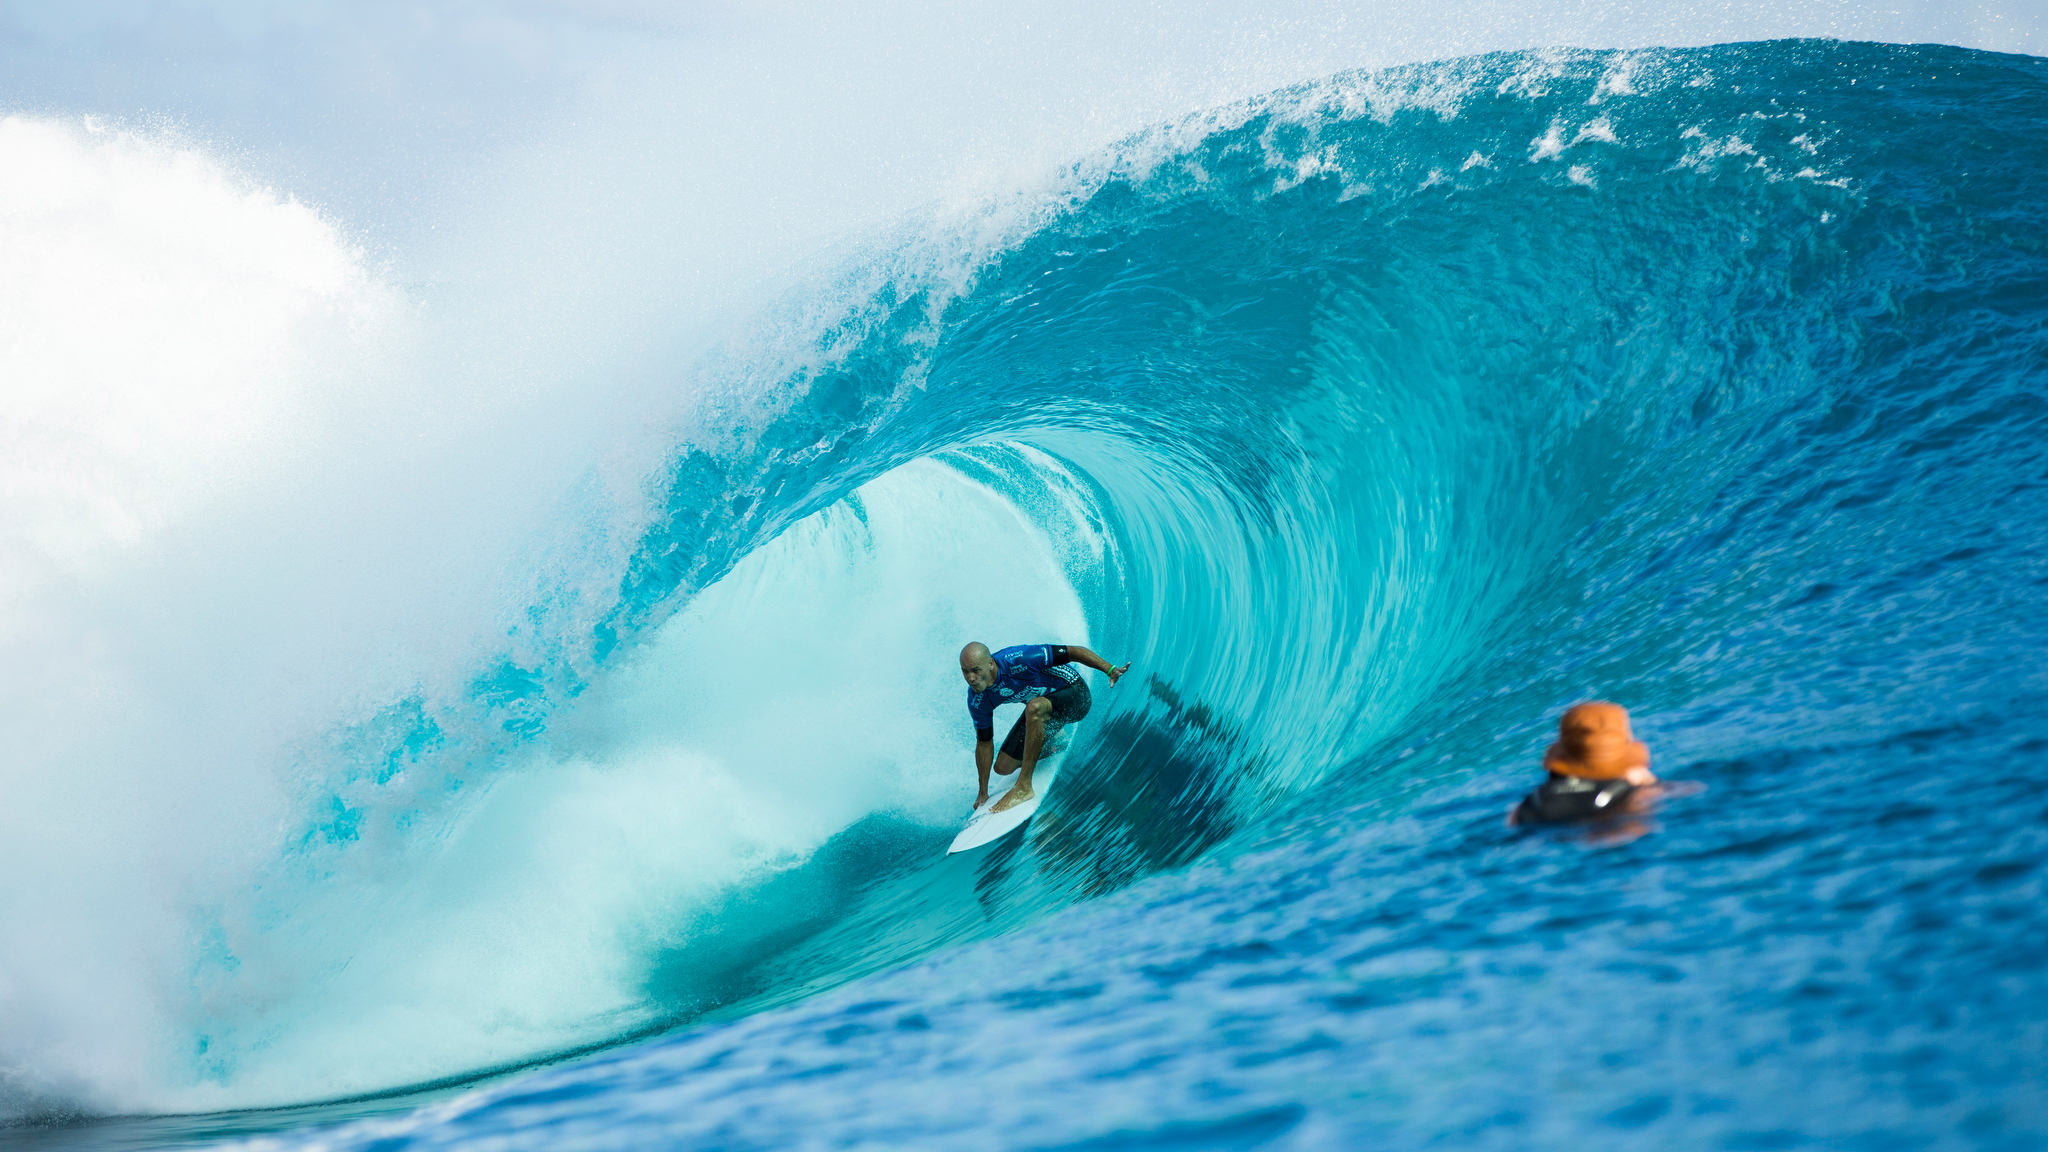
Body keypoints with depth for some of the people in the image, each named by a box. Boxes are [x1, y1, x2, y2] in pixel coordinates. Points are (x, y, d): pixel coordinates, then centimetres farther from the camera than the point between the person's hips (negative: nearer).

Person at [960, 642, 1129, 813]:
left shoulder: (1017, 661, -34)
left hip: (1074, 694, -7)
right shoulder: (977, 700, -15)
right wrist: (983, 793, 3)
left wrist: (1110, 670, -39)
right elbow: (984, 743, -2)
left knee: (1035, 707, -40)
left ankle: (1024, 787, -33)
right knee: (1002, 767, 0)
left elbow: (1073, 652, -29)